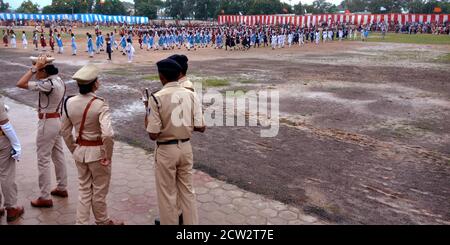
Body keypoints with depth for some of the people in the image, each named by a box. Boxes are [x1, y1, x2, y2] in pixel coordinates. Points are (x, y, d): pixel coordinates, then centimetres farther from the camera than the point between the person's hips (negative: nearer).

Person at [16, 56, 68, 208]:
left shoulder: (48, 84, -24)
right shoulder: (58, 80, 5)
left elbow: (20, 84, -27)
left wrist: (35, 67, -23)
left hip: (47, 123, -10)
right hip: (56, 120, 10)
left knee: (43, 160, 0)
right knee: (58, 155, 18)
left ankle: (45, 198, 9)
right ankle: (62, 188, 31)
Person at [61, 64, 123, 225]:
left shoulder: (69, 103, -4)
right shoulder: (100, 105, -22)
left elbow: (65, 131, 5)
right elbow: (107, 134, -32)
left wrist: (74, 150, 17)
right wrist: (108, 156, -19)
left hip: (80, 151, 5)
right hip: (97, 151, -5)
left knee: (84, 189, 21)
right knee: (99, 190, 16)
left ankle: (81, 222, 30)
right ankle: (102, 221, 37)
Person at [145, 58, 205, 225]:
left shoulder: (157, 98, -17)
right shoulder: (190, 95, -6)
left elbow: (153, 135, -17)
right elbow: (200, 127, -5)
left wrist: (147, 121, 3)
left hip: (166, 151, -4)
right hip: (186, 148, 4)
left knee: (167, 195, 12)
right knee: (188, 190, 19)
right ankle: (192, 223, 31)